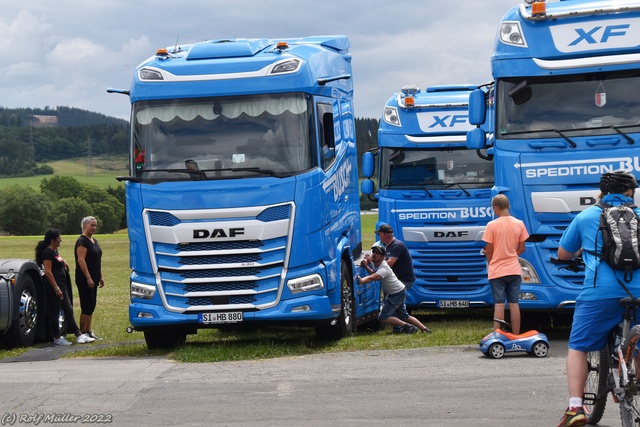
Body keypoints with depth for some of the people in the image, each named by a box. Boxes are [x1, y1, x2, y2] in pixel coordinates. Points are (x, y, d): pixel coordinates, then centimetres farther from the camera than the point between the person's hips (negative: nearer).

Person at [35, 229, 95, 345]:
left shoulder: (55, 251, 14)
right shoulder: (47, 253, -15)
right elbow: (48, 272, -21)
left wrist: (63, 262, 19)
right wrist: (56, 288, -23)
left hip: (61, 286, 10)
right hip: (53, 287, -10)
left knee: (69, 310, 9)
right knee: (54, 313, -1)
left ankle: (79, 335, 10)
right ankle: (57, 338, 6)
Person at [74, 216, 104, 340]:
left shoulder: (94, 241, 16)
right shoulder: (82, 241, -13)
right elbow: (81, 261, -19)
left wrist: (100, 276, 19)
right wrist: (88, 278, -23)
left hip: (93, 279, 9)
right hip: (85, 280, -9)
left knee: (91, 306, 11)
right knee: (87, 307, -8)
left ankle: (89, 331, 16)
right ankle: (82, 333, -3)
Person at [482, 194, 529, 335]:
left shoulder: (492, 225, -11)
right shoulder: (519, 224, 0)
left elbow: (488, 250, -7)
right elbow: (521, 248, 6)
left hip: (497, 271, -3)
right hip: (514, 270, 3)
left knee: (499, 304, -2)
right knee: (514, 304, 6)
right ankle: (516, 338, 8)